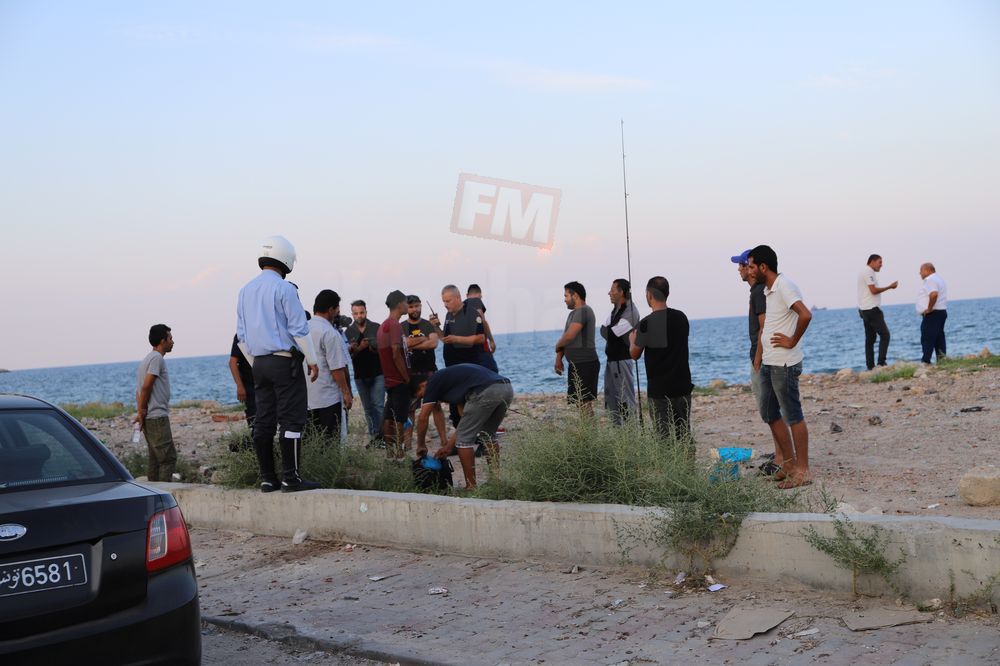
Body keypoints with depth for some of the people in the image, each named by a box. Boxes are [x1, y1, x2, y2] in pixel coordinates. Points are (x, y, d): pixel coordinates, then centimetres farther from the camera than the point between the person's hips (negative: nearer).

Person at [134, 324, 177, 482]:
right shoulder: (157, 358, -11)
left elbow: (140, 389, 16)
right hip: (157, 416, -10)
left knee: (155, 459, 11)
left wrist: (140, 412, 5)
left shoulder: (147, 359, 21)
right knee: (168, 457, -11)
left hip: (149, 418, 10)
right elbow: (146, 386, -18)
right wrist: (142, 411, -10)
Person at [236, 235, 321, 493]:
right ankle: (291, 478, -8)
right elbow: (299, 329, -11)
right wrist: (312, 361, -3)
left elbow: (242, 335, 16)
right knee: (292, 419, -5)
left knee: (264, 421, 8)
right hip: (285, 361, -7)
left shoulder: (246, 290, 12)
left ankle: (267, 478, 10)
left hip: (260, 363, 7)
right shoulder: (284, 289, -10)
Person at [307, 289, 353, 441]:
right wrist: (346, 393, -7)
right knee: (330, 441, 0)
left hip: (307, 396, 7)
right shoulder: (330, 333, -16)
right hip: (328, 398, -7)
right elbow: (336, 368, -16)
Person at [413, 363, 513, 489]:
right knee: (488, 436, 27)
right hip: (507, 389, 8)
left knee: (464, 440, 7)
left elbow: (423, 418, 10)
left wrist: (421, 445, 25)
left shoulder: (434, 381, 15)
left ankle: (471, 487, 10)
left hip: (485, 392, -8)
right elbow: (468, 420, 36)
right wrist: (450, 445, 39)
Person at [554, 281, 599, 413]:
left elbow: (569, 336, -21)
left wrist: (557, 345, -2)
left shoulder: (583, 311, -12)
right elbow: (566, 337, 22)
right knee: (579, 402, 9)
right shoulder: (574, 313, 20)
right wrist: (559, 358, 13)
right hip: (578, 364, 10)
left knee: (584, 402, -13)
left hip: (585, 364, -10)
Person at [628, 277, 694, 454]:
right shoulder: (681, 318, 4)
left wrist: (632, 340, 18)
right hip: (683, 386, 5)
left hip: (659, 390, -5)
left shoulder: (647, 323, -14)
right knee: (685, 433, 12)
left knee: (664, 436, 0)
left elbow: (635, 354, -4)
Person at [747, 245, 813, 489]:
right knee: (770, 413, 16)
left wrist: (792, 341, -19)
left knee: (793, 416, -3)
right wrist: (760, 355, 20)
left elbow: (805, 315, -30)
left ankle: (802, 471, 3)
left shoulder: (784, 286, -16)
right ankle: (789, 462, 26)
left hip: (784, 365, -10)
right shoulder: (768, 290, 13)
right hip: (768, 363, 10)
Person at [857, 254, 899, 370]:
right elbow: (874, 290, -18)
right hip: (872, 309, -11)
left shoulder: (864, 273, 20)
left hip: (864, 310, 11)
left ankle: (870, 366, 8)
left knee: (870, 338, 9)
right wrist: (889, 287, -11)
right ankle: (881, 363, -13)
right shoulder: (868, 272, -11)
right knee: (884, 334, -9)